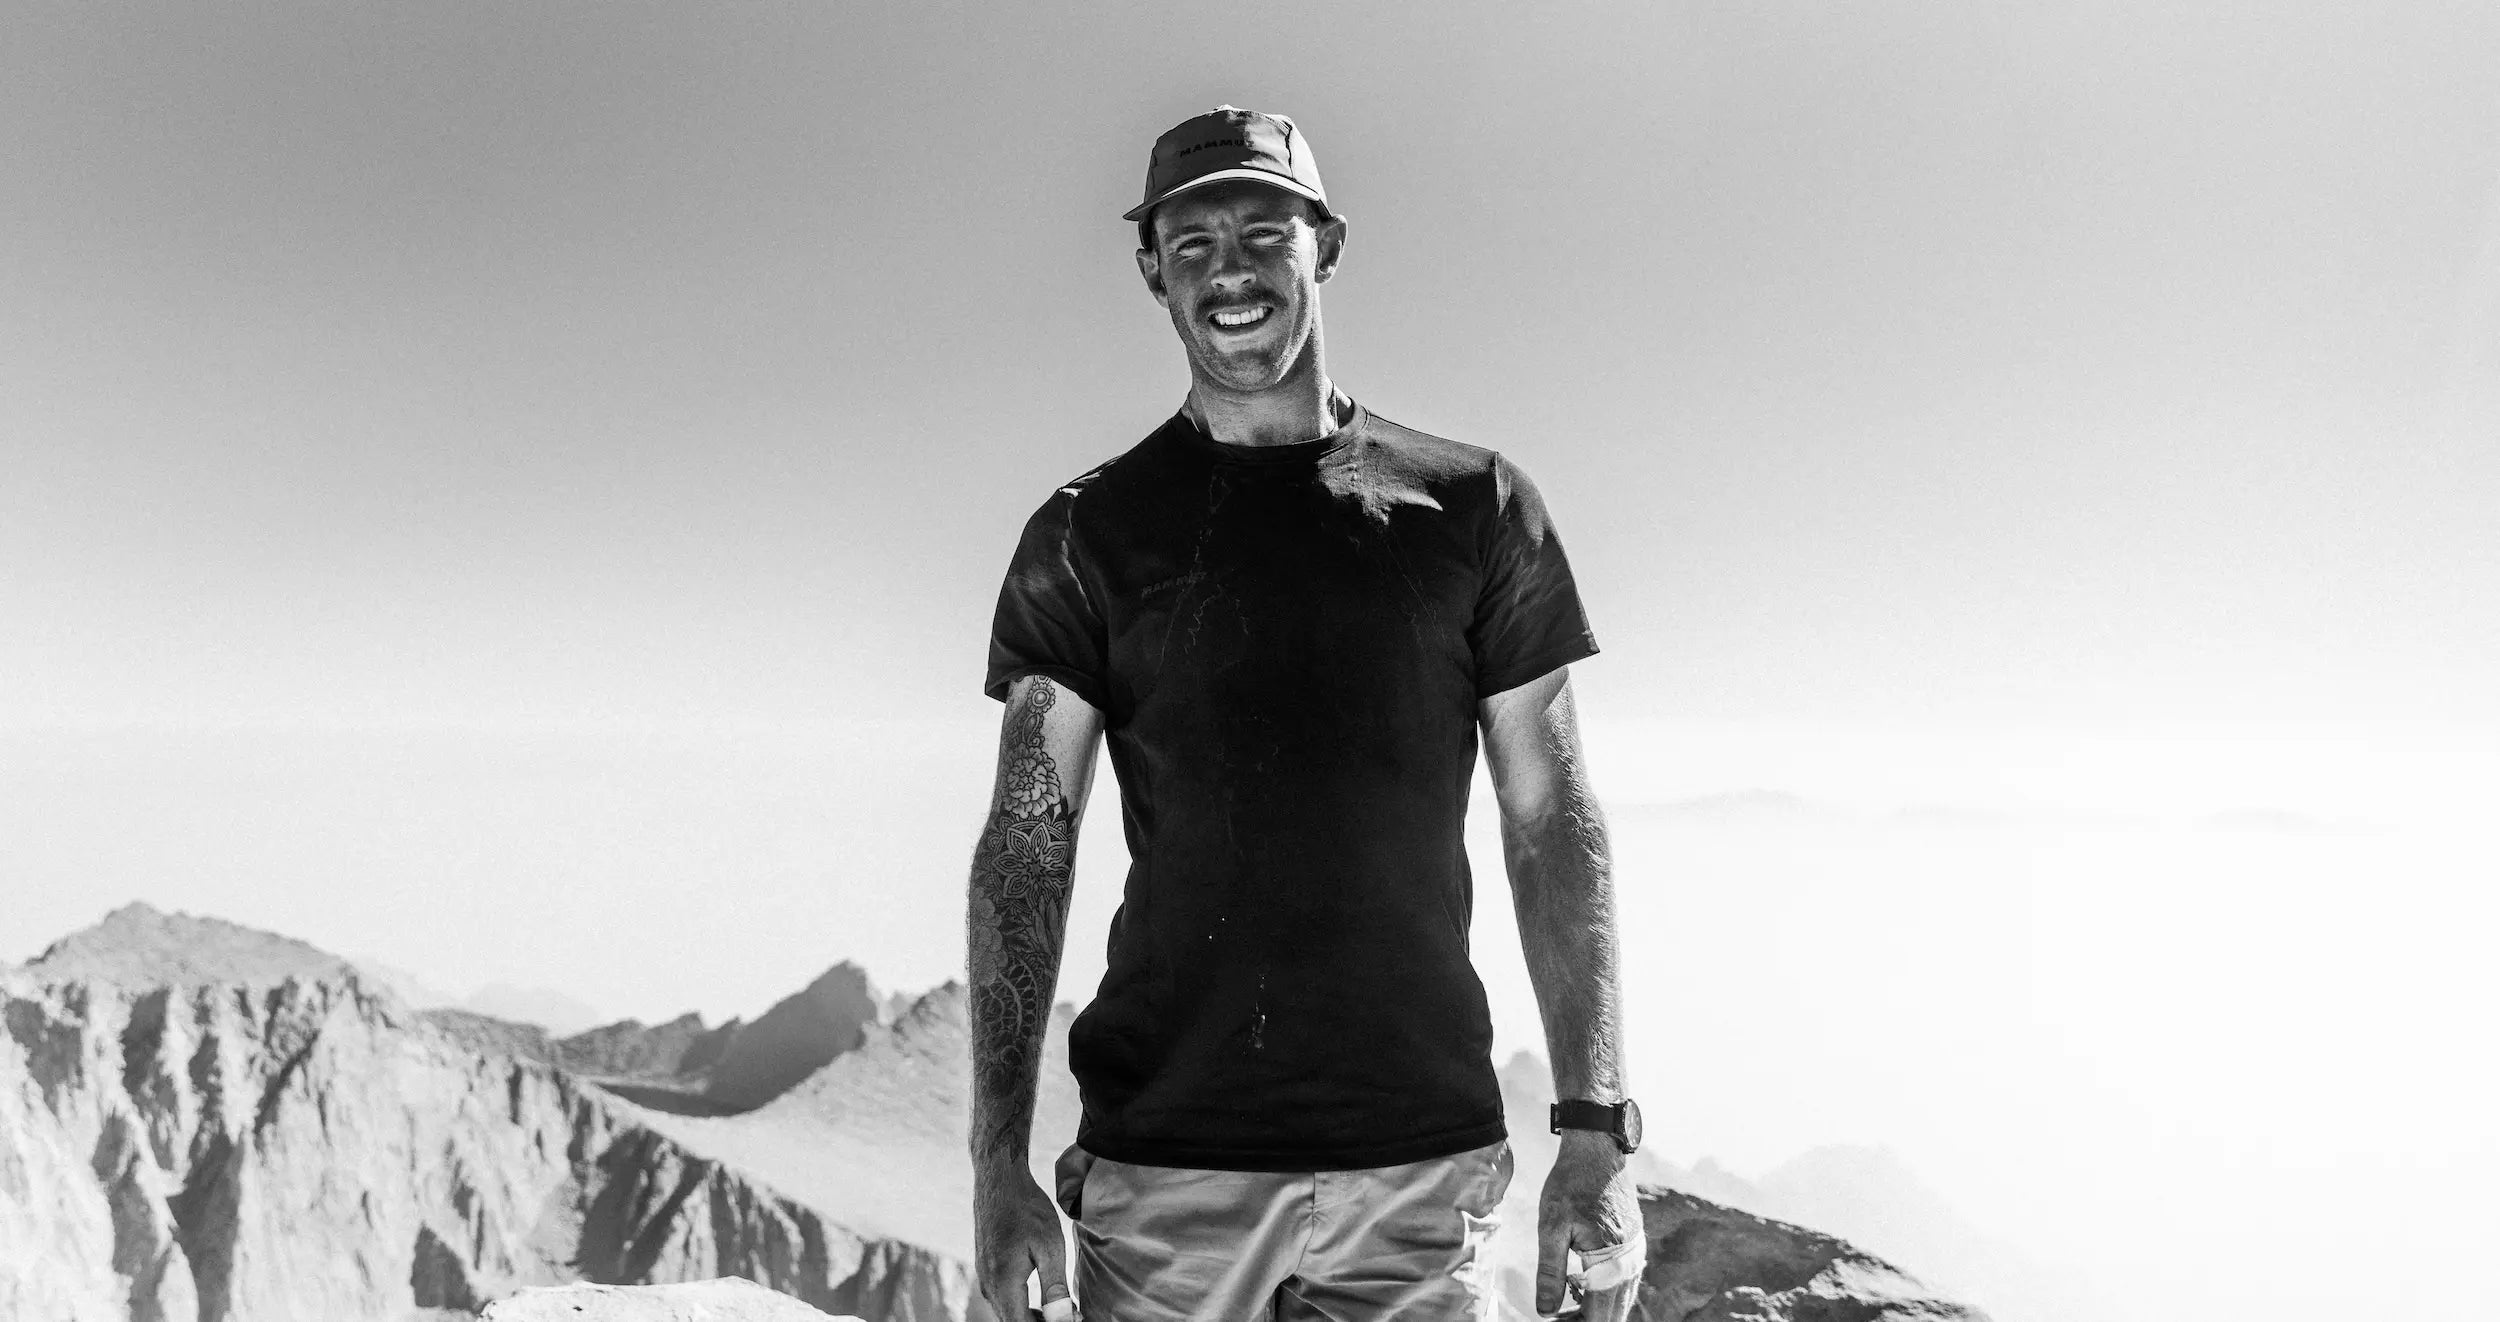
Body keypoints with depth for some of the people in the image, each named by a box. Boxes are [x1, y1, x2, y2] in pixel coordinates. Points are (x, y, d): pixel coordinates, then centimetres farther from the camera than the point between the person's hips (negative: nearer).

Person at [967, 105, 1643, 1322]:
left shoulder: (1474, 506, 6)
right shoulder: (1090, 535, 5)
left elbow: (1552, 826, 5)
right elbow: (1027, 850, 1)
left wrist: (1596, 1131, -2)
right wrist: (998, 1158, -8)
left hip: (1425, 1163, 1)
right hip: (1164, 1165, 0)